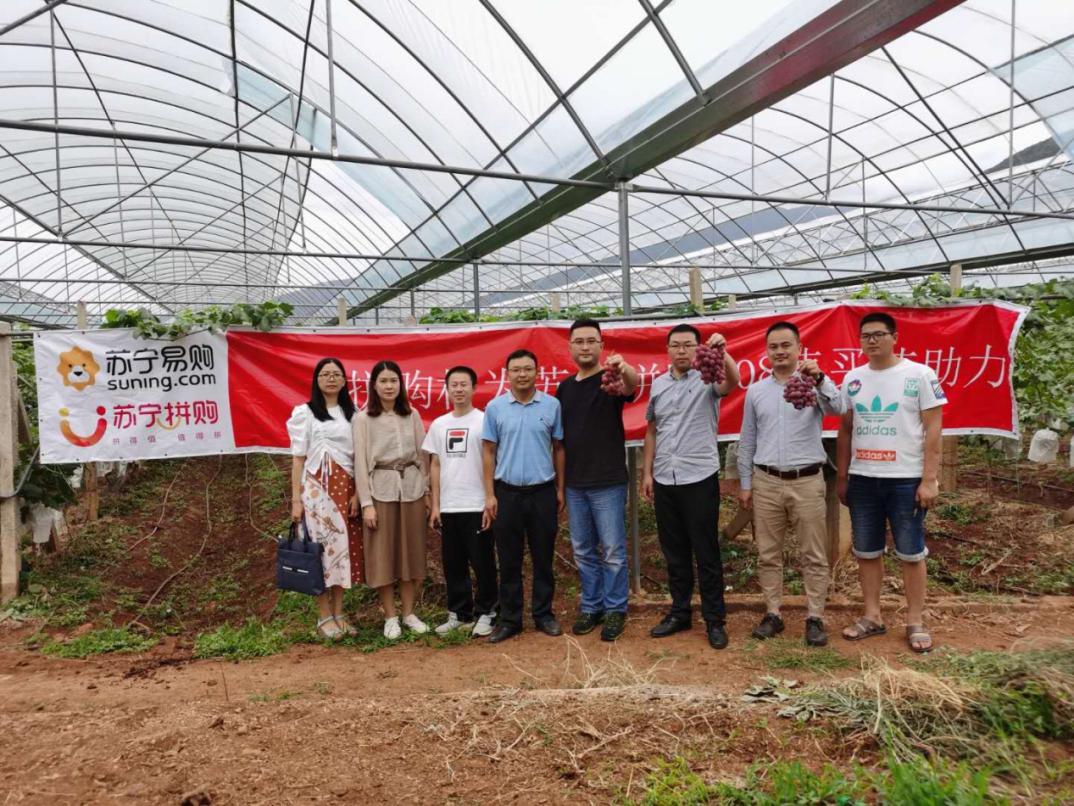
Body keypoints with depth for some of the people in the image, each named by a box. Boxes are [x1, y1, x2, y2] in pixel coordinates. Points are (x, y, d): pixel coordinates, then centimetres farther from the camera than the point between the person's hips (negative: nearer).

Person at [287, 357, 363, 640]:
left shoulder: (351, 413, 13)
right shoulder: (304, 412, 3)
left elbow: (358, 457, 10)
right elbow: (298, 458, 1)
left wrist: (357, 493, 0)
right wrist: (296, 499, -5)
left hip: (345, 490, 4)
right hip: (318, 488, -4)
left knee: (344, 548, 4)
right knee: (322, 547, -4)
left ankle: (338, 613, 13)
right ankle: (325, 617, 5)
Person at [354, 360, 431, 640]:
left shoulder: (412, 415, 6)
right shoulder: (363, 419, -3)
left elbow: (422, 455, 9)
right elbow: (360, 462, -6)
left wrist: (427, 490, 6)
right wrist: (366, 502, -10)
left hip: (411, 487, 3)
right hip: (381, 489, -3)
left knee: (411, 551, 9)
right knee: (383, 554, 3)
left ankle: (409, 613, 22)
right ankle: (390, 617, 16)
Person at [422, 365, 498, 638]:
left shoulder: (484, 420, -4)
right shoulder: (438, 425, 10)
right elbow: (435, 466, 12)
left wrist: (490, 503, -10)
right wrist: (435, 505, 7)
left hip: (477, 506, -4)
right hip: (448, 507, 5)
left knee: (482, 563, 3)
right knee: (453, 564, 12)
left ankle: (486, 613, 17)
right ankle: (459, 613, 25)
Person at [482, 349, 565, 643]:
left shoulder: (552, 405, 0)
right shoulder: (495, 407, 0)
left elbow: (558, 449, 6)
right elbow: (489, 452, 3)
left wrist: (560, 489, 4)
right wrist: (489, 495, -1)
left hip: (543, 492, 0)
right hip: (507, 493, 0)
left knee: (543, 558, 10)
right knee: (509, 560, 8)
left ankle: (543, 614, 24)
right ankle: (509, 619, 19)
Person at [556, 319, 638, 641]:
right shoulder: (565, 387, 9)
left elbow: (632, 384, -31)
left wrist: (624, 368, -55)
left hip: (608, 483, -5)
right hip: (574, 484, 5)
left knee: (613, 551, 4)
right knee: (583, 551, 14)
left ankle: (615, 610, 18)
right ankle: (591, 607, 27)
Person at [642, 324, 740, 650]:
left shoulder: (707, 379, -4)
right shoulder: (658, 384, 10)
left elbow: (733, 380, -27)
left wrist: (722, 351, -44)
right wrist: (647, 472, 9)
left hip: (700, 478, -4)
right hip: (664, 480, 5)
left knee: (706, 553, 3)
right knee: (674, 552, 13)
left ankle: (714, 619, 15)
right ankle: (680, 612, 26)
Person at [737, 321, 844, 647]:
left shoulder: (813, 384, 0)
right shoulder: (756, 391, 8)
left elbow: (837, 407, -21)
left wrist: (820, 378, -39)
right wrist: (745, 483, 9)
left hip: (807, 481, -3)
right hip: (766, 482, 3)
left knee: (814, 555, 4)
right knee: (768, 554, 9)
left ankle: (815, 617, 15)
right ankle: (773, 614, 20)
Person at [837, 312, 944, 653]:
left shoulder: (920, 375, -4)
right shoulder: (852, 379, 7)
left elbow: (933, 430, -7)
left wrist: (929, 479, -12)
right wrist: (842, 477, 10)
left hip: (906, 479, -4)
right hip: (862, 479, 4)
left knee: (911, 554, 6)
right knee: (866, 552, 11)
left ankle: (915, 622, 19)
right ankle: (872, 616, 24)